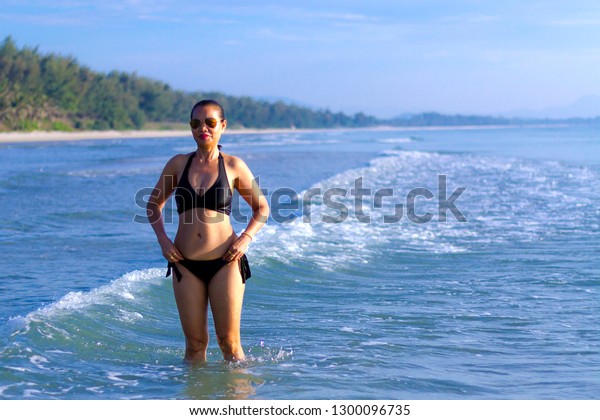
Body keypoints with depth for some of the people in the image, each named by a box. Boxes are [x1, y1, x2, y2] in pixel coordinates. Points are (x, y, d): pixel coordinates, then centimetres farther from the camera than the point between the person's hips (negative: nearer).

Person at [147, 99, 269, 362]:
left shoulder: (233, 166, 2)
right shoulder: (178, 164, 6)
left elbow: (262, 207, 10)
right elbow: (154, 203, 17)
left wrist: (246, 238, -6)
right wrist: (162, 239, 2)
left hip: (224, 262, -2)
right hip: (185, 263, 2)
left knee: (229, 341, -1)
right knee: (195, 342, 5)